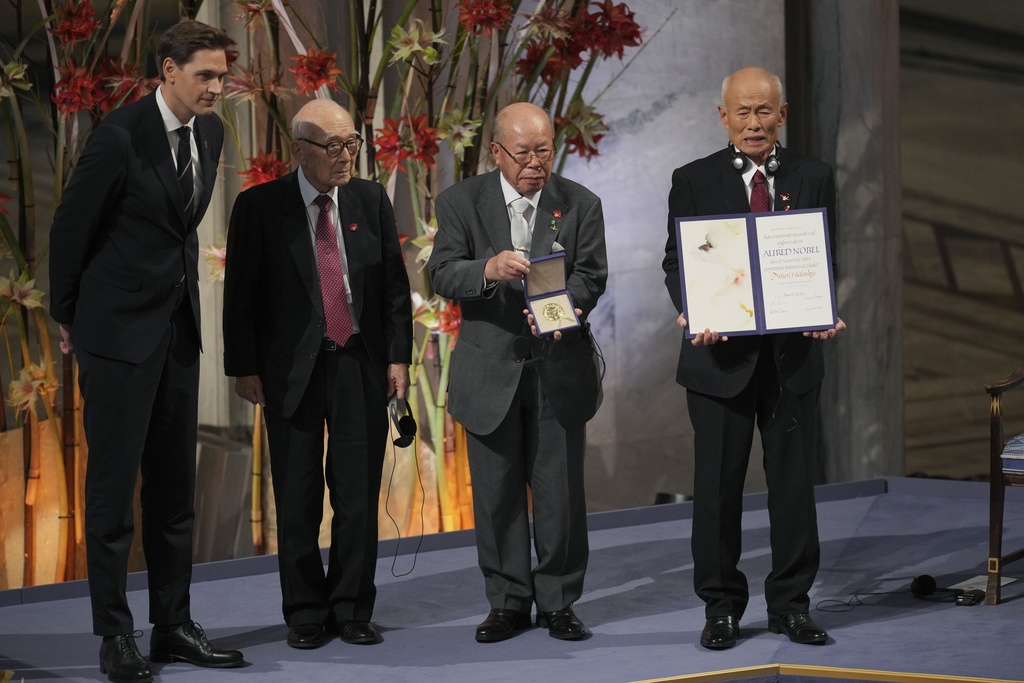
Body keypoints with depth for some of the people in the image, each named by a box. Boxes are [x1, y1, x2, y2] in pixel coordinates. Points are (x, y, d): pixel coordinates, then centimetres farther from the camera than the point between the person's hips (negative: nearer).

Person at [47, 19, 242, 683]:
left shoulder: (210, 132, 5)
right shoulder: (121, 135, -17)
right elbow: (70, 227, -8)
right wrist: (69, 317, 1)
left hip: (179, 327, 7)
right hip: (119, 329, -7)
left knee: (175, 483, 11)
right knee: (114, 482, -1)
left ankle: (174, 626, 18)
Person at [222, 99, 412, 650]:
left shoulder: (371, 200, 6)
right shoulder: (259, 207, -3)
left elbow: (395, 284, 9)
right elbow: (240, 294, -2)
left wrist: (398, 356, 3)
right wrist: (244, 368, -5)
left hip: (362, 368, 2)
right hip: (293, 371, -2)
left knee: (359, 495, 5)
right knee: (297, 500, 4)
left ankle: (352, 609, 15)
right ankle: (305, 614, 14)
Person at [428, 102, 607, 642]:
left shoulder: (580, 205, 2)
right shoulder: (461, 202, 0)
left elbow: (590, 276, -4)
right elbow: (443, 275, -9)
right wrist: (488, 269, -30)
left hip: (559, 369, 0)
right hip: (490, 369, 0)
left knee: (561, 490, 2)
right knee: (496, 491, 5)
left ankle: (558, 602, 14)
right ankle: (507, 603, 16)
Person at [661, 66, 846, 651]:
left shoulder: (814, 178, 7)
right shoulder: (694, 181, 3)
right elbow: (677, 262, 2)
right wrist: (693, 312, -18)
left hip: (795, 353, 1)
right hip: (722, 354, -1)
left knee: (794, 481, 6)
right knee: (718, 485, 3)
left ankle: (791, 604, 16)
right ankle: (722, 607, 13)